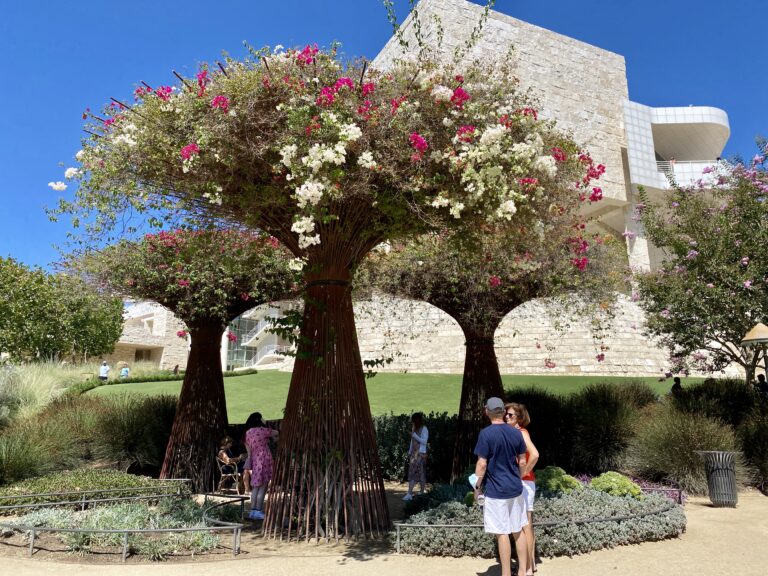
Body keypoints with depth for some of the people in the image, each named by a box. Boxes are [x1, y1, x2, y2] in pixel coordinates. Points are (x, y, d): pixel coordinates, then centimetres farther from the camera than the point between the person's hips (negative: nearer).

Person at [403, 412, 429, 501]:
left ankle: (421, 493, 1)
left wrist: (414, 435, -23)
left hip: (421, 454, -7)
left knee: (421, 474, -3)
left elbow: (424, 441, -18)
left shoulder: (424, 429, -8)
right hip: (413, 454, 7)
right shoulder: (414, 428, 12)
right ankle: (409, 494, 7)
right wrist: (409, 453, 16)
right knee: (411, 473, 5)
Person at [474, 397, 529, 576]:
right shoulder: (516, 433, 1)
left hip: (496, 491, -5)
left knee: (502, 534, 3)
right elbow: (522, 462, 7)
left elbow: (482, 464, -15)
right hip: (516, 488, 6)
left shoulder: (486, 433, -15)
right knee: (518, 531, 16)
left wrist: (477, 487, -3)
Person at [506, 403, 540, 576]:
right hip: (518, 483, 9)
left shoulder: (521, 432, -15)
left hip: (524, 482, -9)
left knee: (526, 525, -2)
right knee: (526, 524, 15)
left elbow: (535, 454, -28)